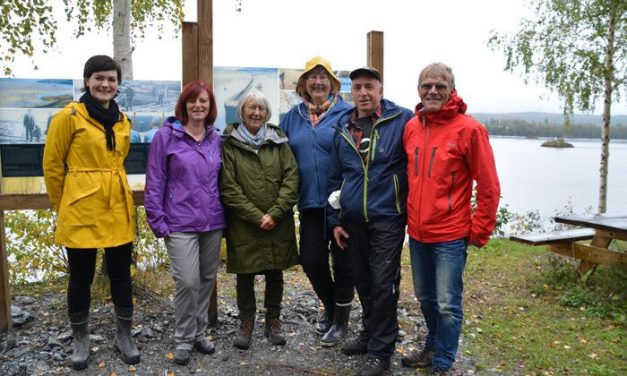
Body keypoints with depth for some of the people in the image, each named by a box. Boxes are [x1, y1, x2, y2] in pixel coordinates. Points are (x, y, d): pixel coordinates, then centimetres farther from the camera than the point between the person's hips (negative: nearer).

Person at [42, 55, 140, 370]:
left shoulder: (123, 121, 9)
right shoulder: (69, 116, -6)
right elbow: (52, 166, -2)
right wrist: (63, 207, 5)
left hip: (118, 210, 5)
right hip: (81, 212, -4)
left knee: (121, 276, 11)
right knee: (81, 278, 8)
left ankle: (124, 338, 27)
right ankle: (80, 341, 28)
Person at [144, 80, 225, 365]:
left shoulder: (216, 139, 8)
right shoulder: (166, 136, -4)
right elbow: (155, 182, -4)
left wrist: (225, 216, 10)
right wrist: (158, 221, -9)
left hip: (213, 223, 4)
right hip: (180, 224, -4)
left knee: (207, 279, 11)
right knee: (187, 282, -8)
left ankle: (199, 333, 29)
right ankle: (184, 339, 13)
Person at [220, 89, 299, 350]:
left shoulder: (278, 141, 5)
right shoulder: (230, 144, -2)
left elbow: (291, 179, -2)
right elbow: (228, 187, -9)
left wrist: (274, 213, -12)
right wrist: (257, 216, -14)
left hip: (278, 224, 2)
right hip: (243, 225, -2)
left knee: (275, 273, 13)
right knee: (245, 275, 8)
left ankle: (273, 321, 30)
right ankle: (246, 323, 26)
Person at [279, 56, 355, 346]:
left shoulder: (346, 113, -5)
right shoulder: (294, 116, 9)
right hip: (309, 203, 4)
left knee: (342, 260, 7)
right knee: (311, 259, 8)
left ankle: (341, 319, 26)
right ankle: (329, 306, 36)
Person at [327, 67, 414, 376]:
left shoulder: (402, 120, -7)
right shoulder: (342, 128, 8)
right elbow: (335, 178, 12)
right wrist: (335, 220, 10)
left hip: (387, 218, -5)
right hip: (352, 220, 5)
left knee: (383, 284, 0)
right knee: (363, 282, 17)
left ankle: (380, 351, 16)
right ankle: (369, 334, 36)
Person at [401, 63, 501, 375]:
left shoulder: (469, 129, -12)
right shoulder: (411, 127, 5)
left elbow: (488, 187, -9)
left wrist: (479, 232, -7)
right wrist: (408, 215, 13)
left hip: (450, 235, -5)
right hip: (417, 231, 6)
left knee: (447, 304, 4)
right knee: (425, 296, 19)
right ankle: (433, 347, 40)